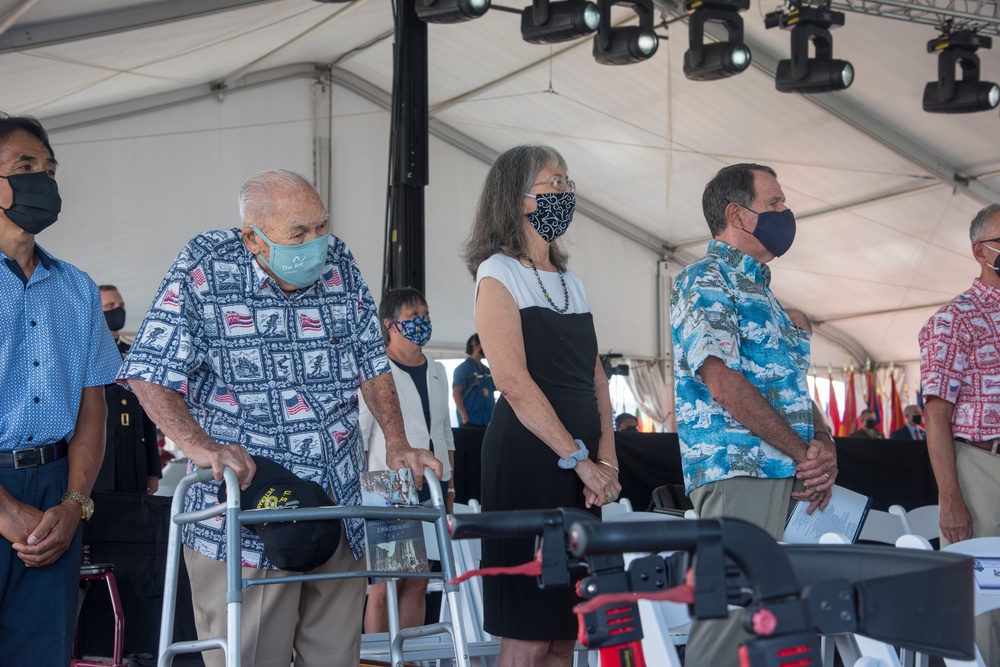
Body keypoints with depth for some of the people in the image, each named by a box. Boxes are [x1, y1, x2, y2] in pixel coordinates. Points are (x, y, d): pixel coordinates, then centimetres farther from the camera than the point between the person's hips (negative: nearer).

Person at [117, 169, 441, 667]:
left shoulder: (339, 264, 7)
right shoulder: (204, 269, -7)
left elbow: (371, 361, 13)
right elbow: (150, 372, -10)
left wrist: (397, 443, 3)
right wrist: (199, 446, -23)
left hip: (339, 516, 5)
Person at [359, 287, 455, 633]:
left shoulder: (437, 373, 16)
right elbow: (357, 436, -6)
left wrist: (448, 490, 16)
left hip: (431, 490, 6)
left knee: (417, 584, 7)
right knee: (384, 586, -5)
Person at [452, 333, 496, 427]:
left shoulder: (487, 370, 18)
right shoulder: (463, 368, -2)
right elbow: (456, 392, -9)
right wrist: (464, 417, -18)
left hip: (487, 422, 7)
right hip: (470, 421, -7)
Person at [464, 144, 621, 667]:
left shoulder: (570, 281, 19)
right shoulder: (498, 273, -3)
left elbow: (595, 378, 14)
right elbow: (514, 383, -14)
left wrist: (607, 461, 0)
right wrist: (580, 460, -15)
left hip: (579, 468, 7)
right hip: (526, 462, -7)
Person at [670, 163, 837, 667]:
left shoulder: (762, 293, 25)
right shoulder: (704, 282, -3)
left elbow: (795, 388, 22)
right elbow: (722, 379, -16)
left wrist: (823, 445, -1)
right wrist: (803, 453, -12)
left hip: (792, 478, 9)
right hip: (740, 471, -9)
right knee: (732, 612, -13)